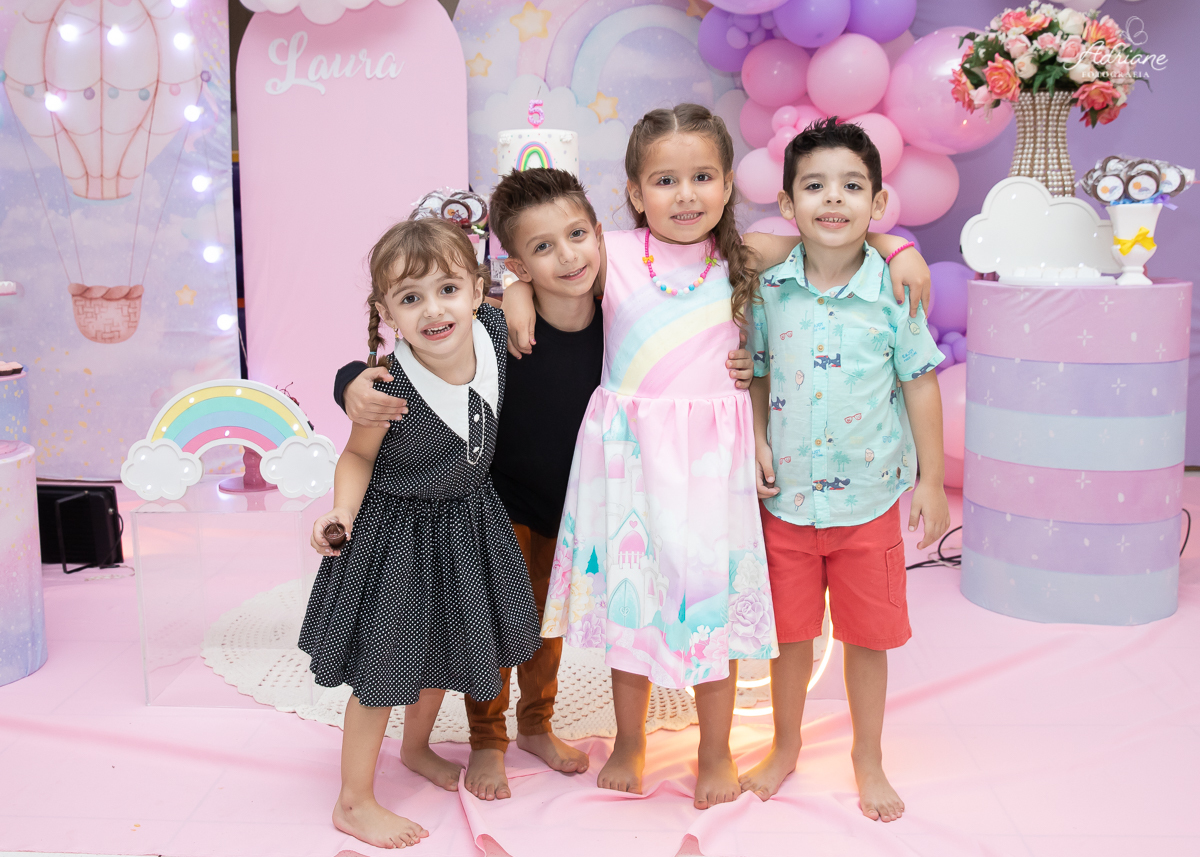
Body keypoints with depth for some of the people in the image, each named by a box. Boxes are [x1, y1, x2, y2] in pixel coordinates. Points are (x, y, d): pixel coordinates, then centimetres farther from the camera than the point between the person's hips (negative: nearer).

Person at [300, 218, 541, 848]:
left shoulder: (494, 330, -19)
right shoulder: (390, 388, -31)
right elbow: (358, 455, -14)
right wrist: (342, 513, -26)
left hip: (467, 517, 6)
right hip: (398, 529, -6)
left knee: (442, 646, 24)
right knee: (383, 668, 5)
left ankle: (416, 747, 51)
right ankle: (354, 803, 24)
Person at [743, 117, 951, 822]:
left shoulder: (895, 291, -9)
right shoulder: (768, 288, -6)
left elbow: (920, 384, -3)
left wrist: (932, 481, -2)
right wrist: (757, 445, -6)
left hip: (870, 497, -1)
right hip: (787, 495, 1)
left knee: (868, 638, 12)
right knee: (790, 633, 15)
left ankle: (869, 759, 34)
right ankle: (785, 749, 38)